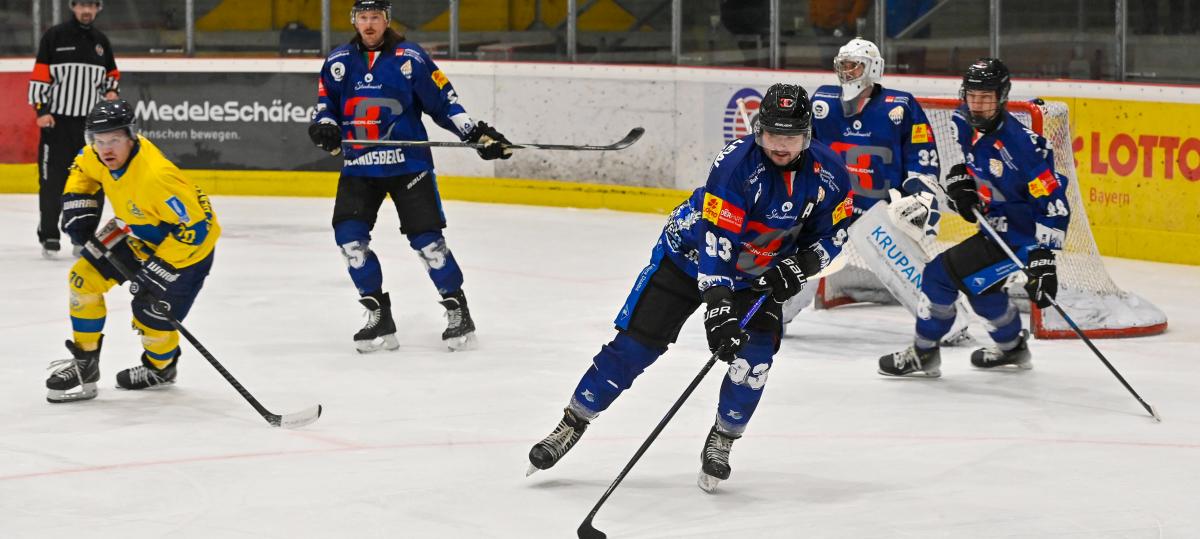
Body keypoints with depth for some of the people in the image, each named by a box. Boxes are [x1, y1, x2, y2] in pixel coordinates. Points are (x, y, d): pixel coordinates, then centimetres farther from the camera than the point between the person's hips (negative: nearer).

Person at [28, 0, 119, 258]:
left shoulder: (101, 41, 11)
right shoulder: (54, 36, -2)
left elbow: (112, 74, 23)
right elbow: (39, 75, -4)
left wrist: (111, 90, 3)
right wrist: (41, 109, -11)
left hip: (91, 121, 4)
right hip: (57, 120, -4)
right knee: (52, 181, -3)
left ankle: (84, 237, 11)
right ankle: (49, 236, 6)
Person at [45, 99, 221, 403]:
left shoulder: (156, 177, -41)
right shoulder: (99, 156, -17)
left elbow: (195, 226, -36)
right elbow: (83, 170, 10)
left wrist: (159, 268, -31)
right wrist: (77, 209, -3)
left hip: (188, 245, -8)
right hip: (136, 233, 8)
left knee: (150, 317, -7)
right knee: (84, 277, 0)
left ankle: (161, 368, 28)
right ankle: (85, 362, 15)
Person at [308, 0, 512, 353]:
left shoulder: (411, 58, -5)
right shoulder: (339, 62, 5)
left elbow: (443, 102, -3)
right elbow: (326, 102, 12)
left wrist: (478, 134, -11)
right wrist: (325, 126, -11)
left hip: (408, 164, -3)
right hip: (359, 167, 3)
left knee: (425, 238, -7)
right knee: (348, 234, -9)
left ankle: (458, 310, 10)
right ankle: (379, 317, 2)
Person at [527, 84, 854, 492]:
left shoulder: (827, 172, -17)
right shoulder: (736, 164, -32)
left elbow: (831, 233, -2)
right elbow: (716, 242, -36)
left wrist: (798, 267, -21)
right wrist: (718, 310, -44)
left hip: (760, 274, 3)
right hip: (691, 255, -3)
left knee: (755, 354, -17)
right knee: (635, 342, -6)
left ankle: (721, 442, 3)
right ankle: (572, 425, 8)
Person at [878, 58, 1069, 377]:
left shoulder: (1020, 145, -29)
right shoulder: (966, 122, -6)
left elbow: (1054, 203, -28)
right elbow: (963, 155, 18)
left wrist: (1044, 260, -33)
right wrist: (959, 180, -4)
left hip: (1021, 236, -9)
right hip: (996, 225, 9)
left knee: (942, 273, -11)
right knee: (980, 286, 26)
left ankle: (923, 354, 5)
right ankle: (1013, 349, 46)